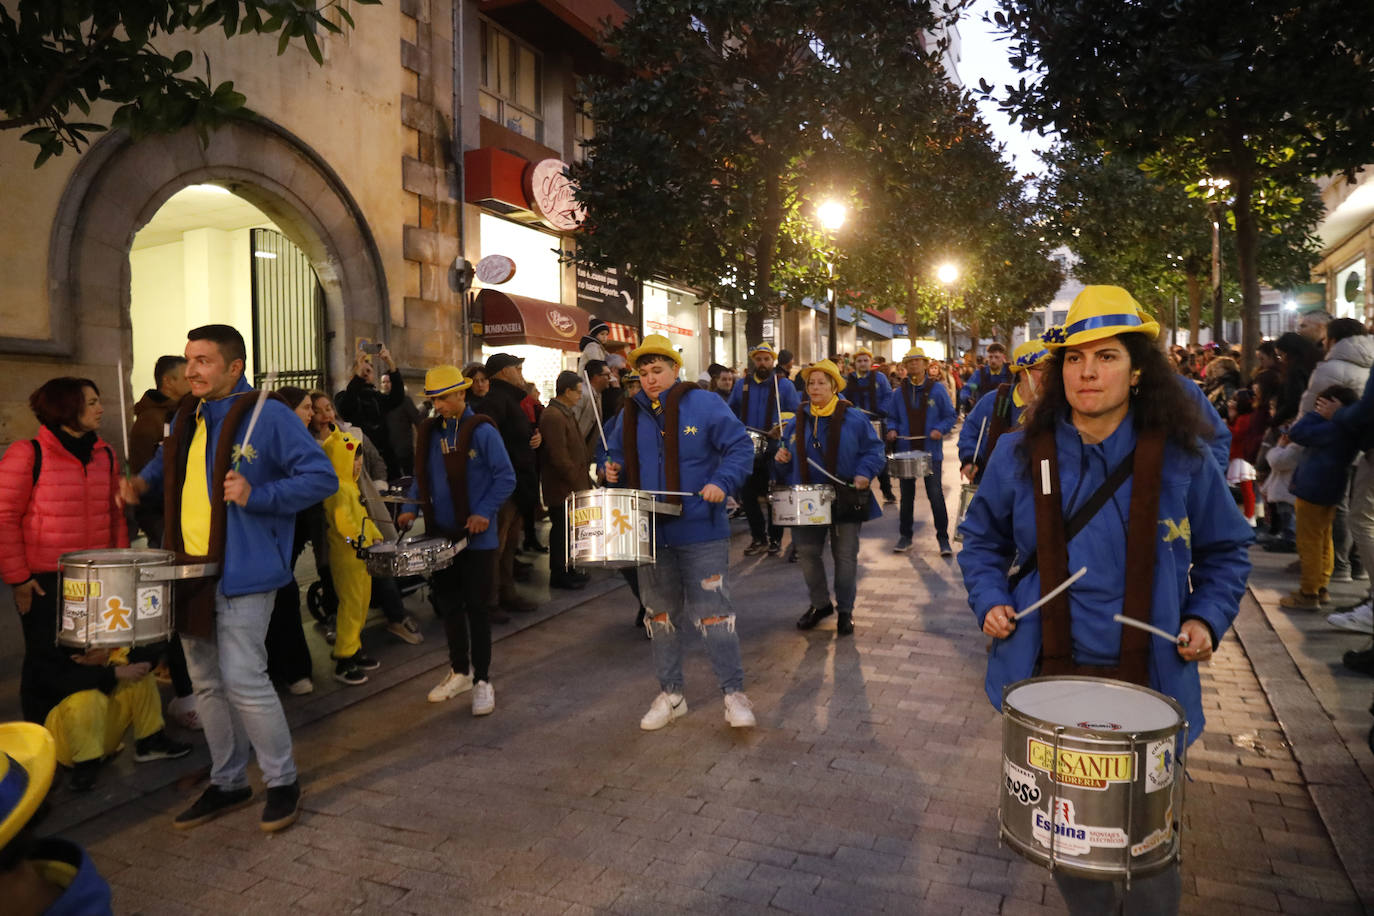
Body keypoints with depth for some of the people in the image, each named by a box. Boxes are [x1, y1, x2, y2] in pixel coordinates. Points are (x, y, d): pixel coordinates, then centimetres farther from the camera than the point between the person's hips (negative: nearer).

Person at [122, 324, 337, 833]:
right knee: (207, 683, 14)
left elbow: (321, 477, -15)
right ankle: (227, 782, 29)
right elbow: (168, 462, 31)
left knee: (242, 680, -9)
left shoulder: (269, 415, -11)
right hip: (189, 568, 8)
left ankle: (282, 781, 10)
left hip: (242, 573, -8)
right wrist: (143, 481, 11)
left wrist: (257, 495, -25)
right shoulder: (187, 416, 12)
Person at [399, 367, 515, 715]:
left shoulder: (482, 431, -11)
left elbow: (505, 478, -13)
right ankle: (459, 671, 30)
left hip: (477, 537, -6)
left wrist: (484, 513, -22)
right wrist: (410, 507, 0)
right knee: (448, 604, 14)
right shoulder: (430, 431, 7)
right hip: (441, 534, 6)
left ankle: (482, 680, 14)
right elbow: (422, 477, 15)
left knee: (475, 606, 2)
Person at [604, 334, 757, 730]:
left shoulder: (703, 405, -7)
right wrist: (613, 470, -2)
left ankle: (734, 693, 12)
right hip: (651, 531, 5)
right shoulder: (631, 414, 8)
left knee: (713, 612, -2)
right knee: (661, 614, 14)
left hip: (700, 532, -5)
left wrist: (722, 481, -22)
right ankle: (670, 694, 28)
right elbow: (616, 452, 20)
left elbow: (740, 447, -8)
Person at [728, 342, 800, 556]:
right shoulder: (742, 385, 10)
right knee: (747, 494, 4)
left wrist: (783, 429, -17)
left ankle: (775, 539, 16)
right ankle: (758, 538, 19)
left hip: (774, 449, -3)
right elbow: (730, 411, 17)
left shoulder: (783, 385, 1)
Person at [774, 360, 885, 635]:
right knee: (806, 553, 6)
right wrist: (782, 457, -4)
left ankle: (845, 609, 22)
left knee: (845, 555, 5)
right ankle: (820, 603, 28)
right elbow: (790, 454, 18)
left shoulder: (854, 419, -5)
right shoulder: (796, 422, 7)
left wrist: (864, 474, -19)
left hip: (845, 499, -3)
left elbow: (873, 450, -3)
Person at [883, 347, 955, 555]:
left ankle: (943, 538, 4)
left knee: (935, 495, -6)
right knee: (906, 496, 10)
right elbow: (891, 418, 14)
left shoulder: (937, 390, 2)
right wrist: (892, 430, -7)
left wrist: (940, 430, -14)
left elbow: (950, 416, 4)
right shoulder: (898, 393, 8)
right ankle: (905, 536, 21)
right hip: (906, 451, 3)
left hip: (931, 451, -2)